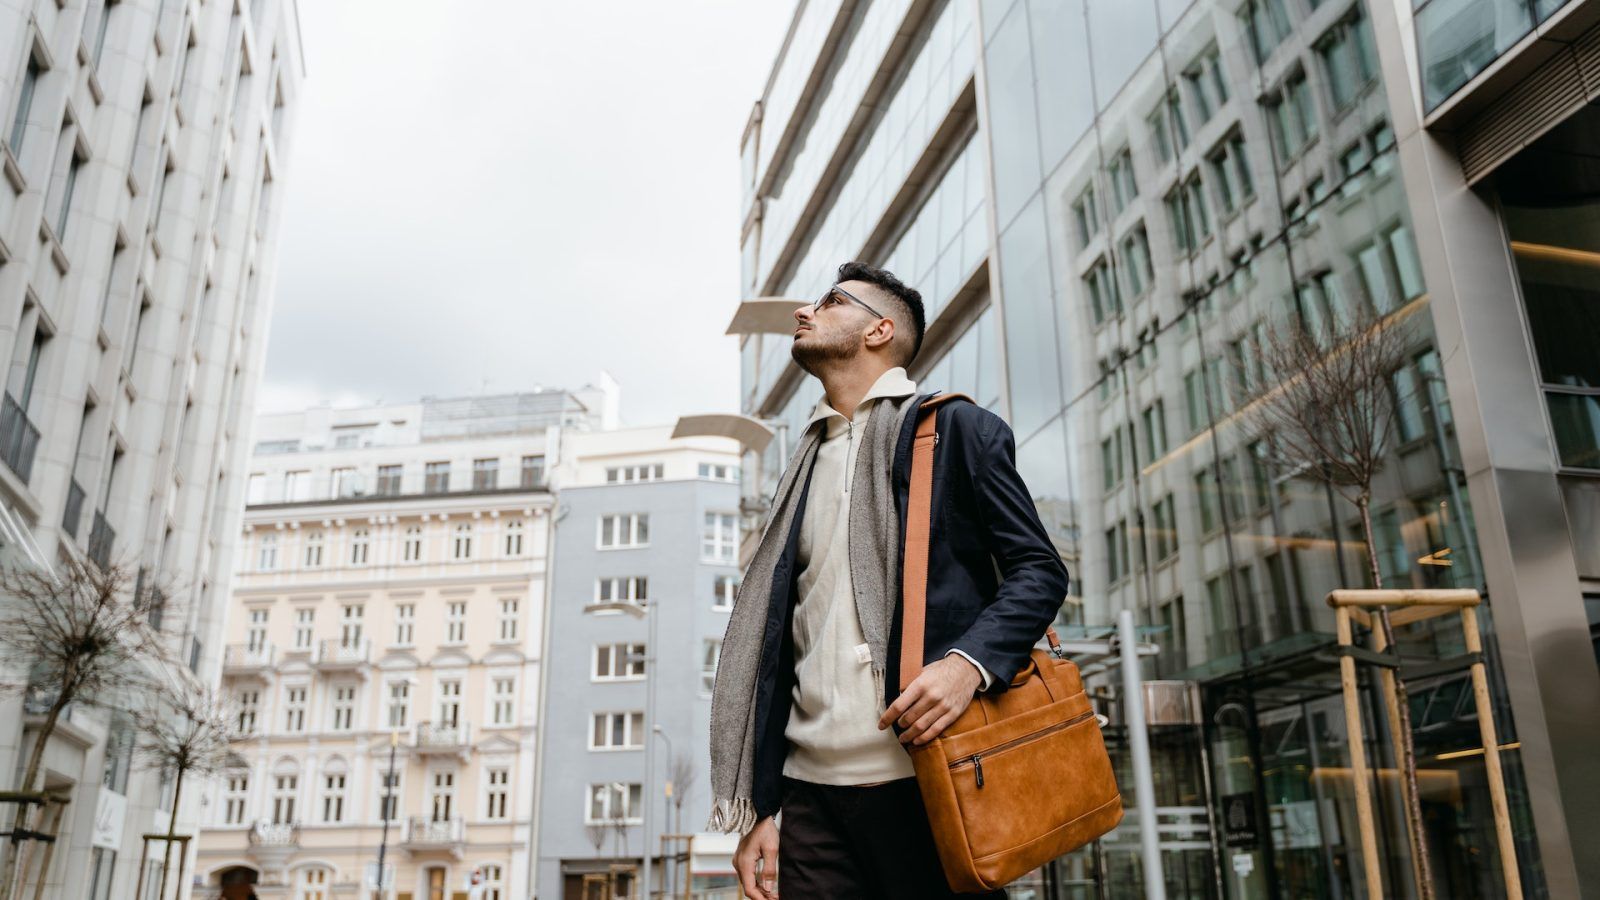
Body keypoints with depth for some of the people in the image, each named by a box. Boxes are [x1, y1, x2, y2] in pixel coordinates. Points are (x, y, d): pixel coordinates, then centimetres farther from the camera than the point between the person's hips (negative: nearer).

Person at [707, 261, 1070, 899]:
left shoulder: (956, 428, 5)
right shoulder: (806, 469, 20)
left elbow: (1039, 571, -1)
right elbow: (781, 646, 17)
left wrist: (969, 662, -21)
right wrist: (761, 809, 10)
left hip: (928, 779, -5)